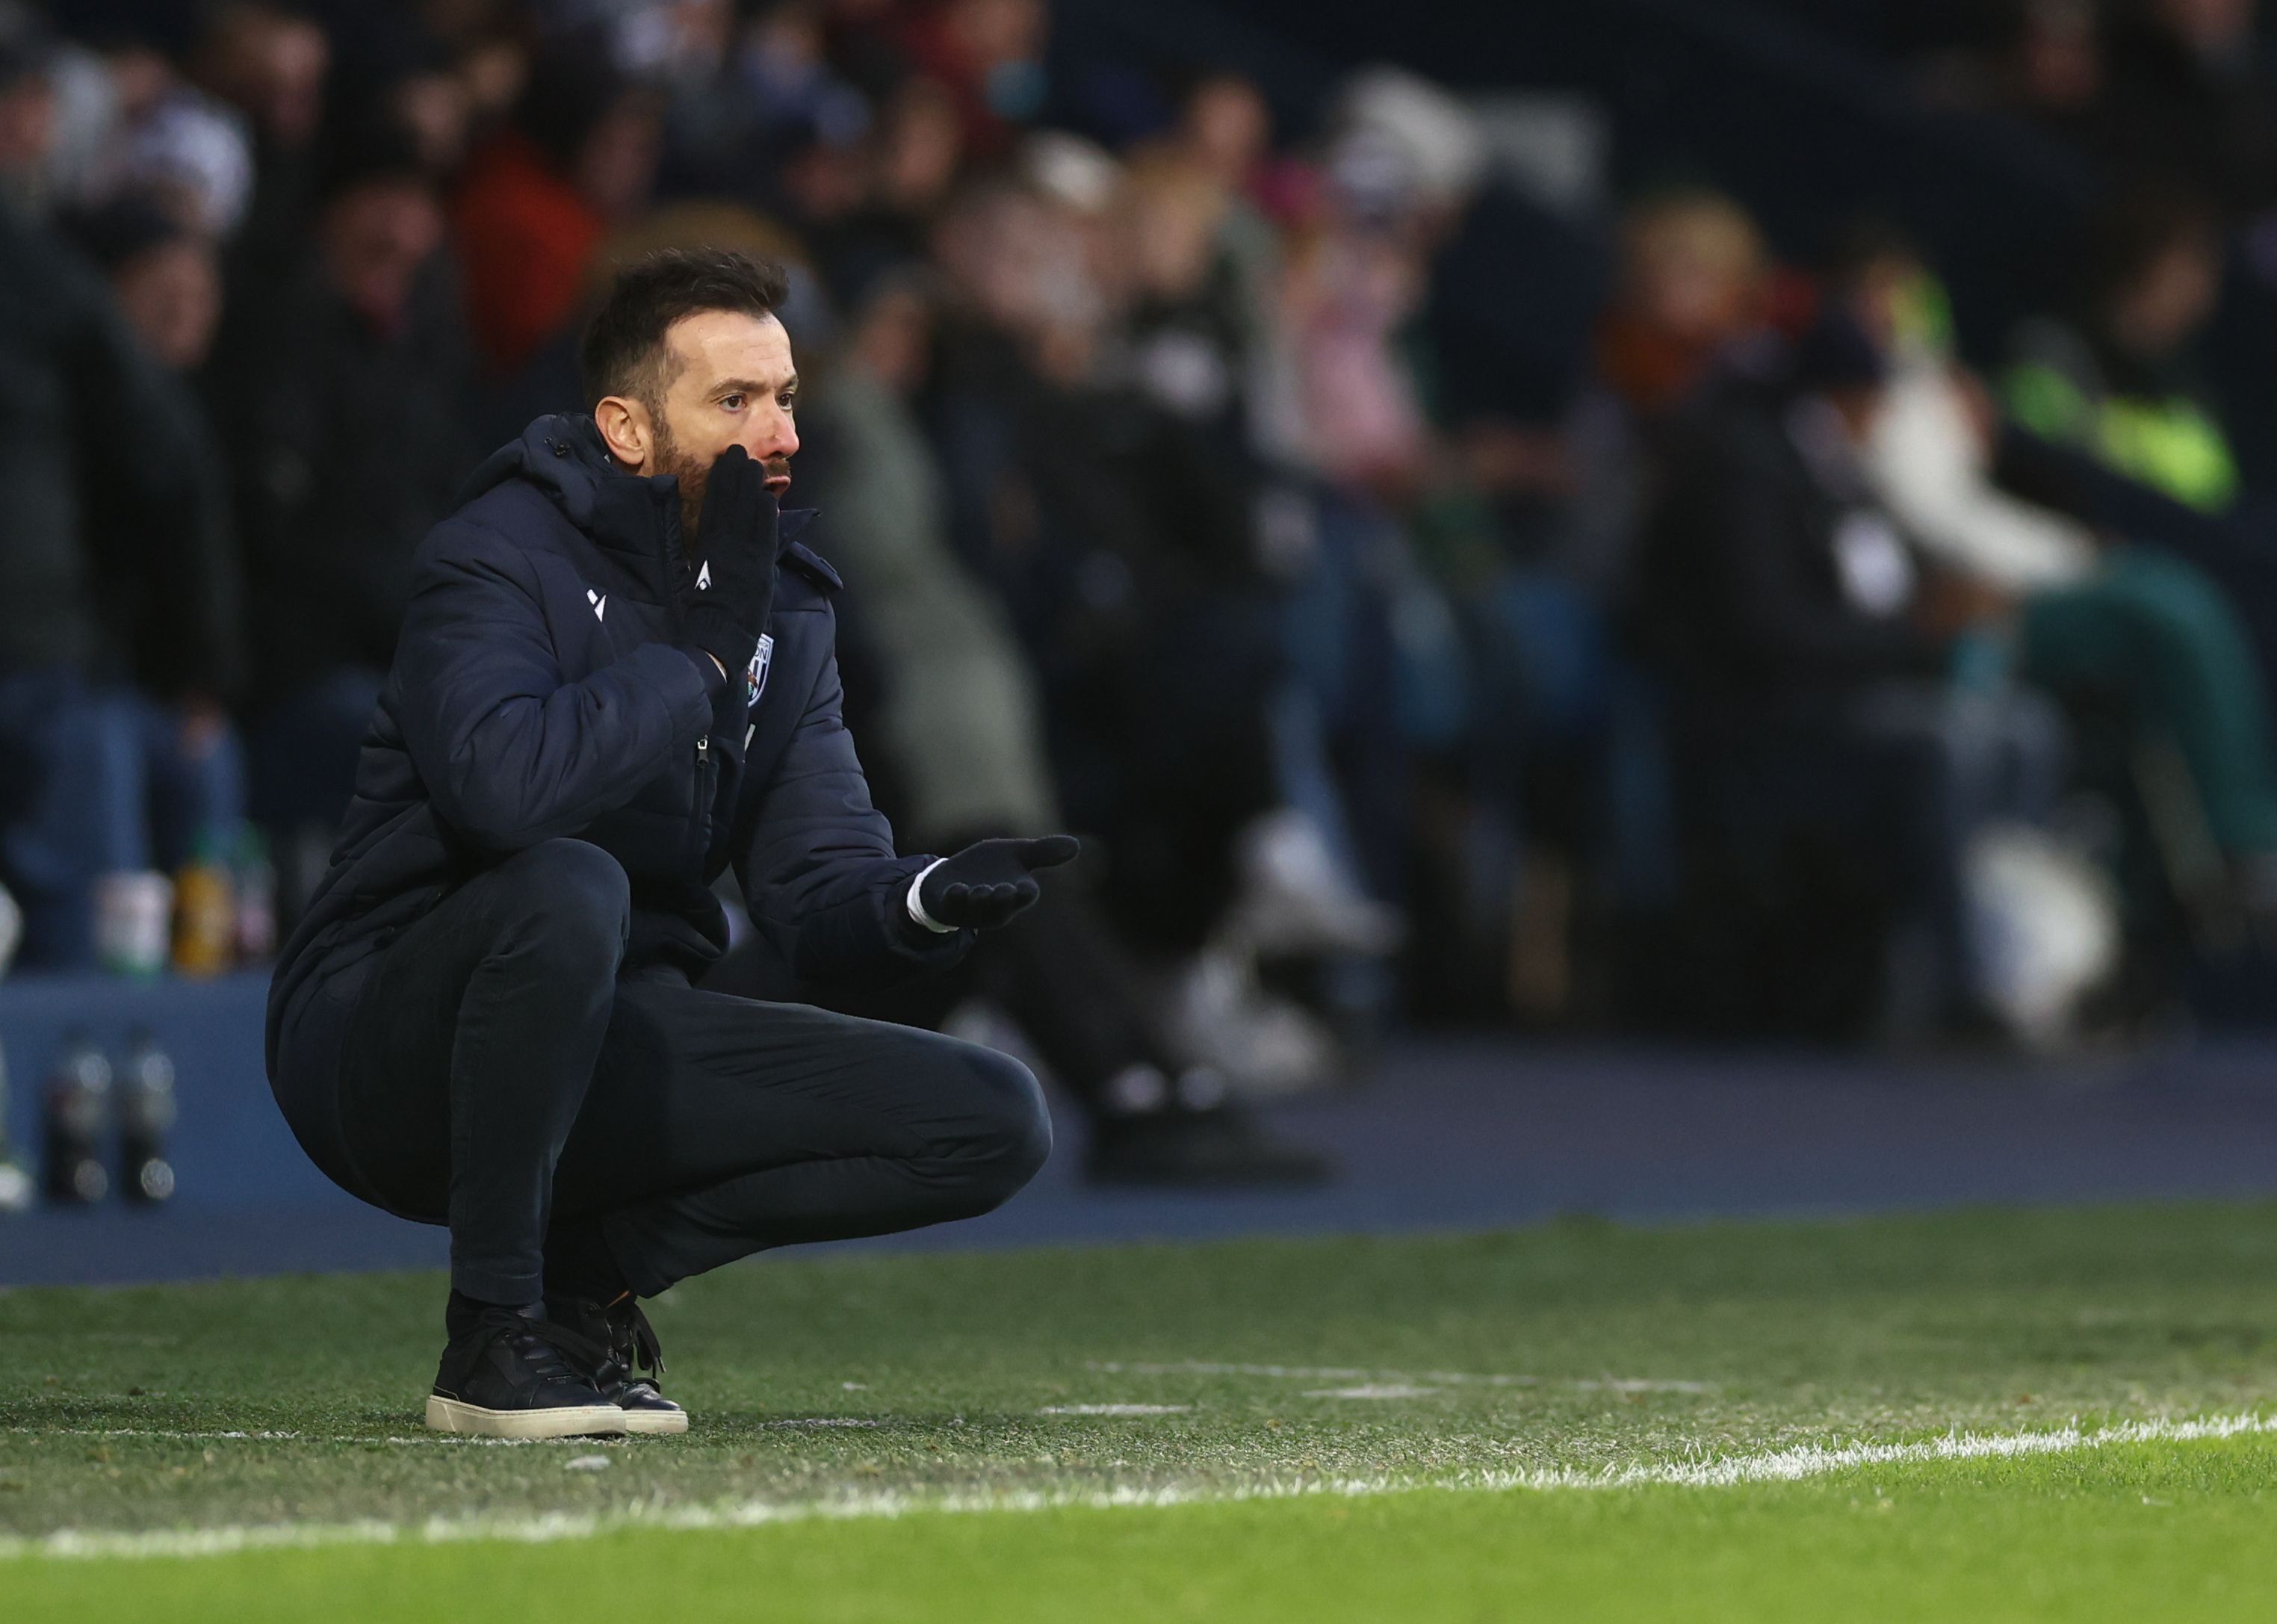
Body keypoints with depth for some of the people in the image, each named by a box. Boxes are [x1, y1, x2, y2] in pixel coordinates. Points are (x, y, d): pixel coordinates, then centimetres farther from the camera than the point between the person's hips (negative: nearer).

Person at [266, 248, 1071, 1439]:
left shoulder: (783, 605, 9)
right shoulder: (505, 554, -13)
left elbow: (820, 894, 2)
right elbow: (505, 784, -34)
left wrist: (931, 901, -21)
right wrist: (706, 650, -22)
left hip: (607, 1049, 7)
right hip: (385, 1051, -7)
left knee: (996, 1123, -5)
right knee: (570, 888, -40)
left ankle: (592, 1262, 0)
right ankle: (493, 1334, -23)